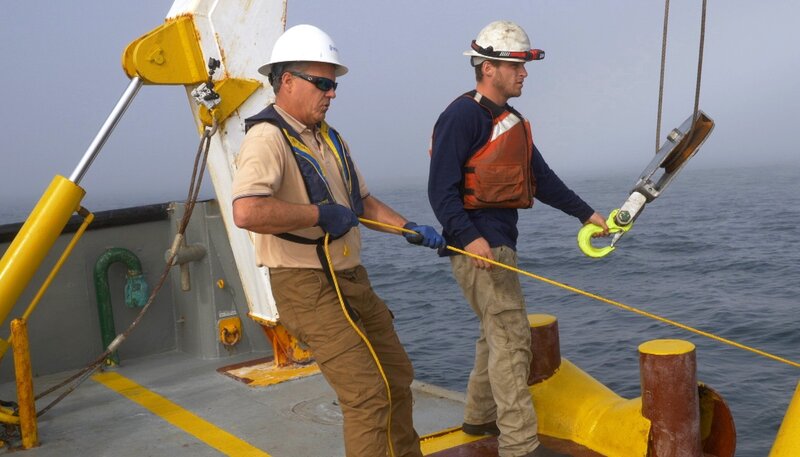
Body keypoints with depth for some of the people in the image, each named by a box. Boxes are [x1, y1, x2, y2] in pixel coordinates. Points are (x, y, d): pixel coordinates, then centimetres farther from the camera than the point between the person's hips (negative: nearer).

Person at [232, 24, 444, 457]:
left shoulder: (328, 136, 14)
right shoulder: (268, 137, -17)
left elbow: (362, 200, 23)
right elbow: (247, 212, -34)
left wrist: (410, 228, 11)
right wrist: (320, 214, -24)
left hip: (352, 280, 10)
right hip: (307, 287, -9)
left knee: (397, 375, 19)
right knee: (368, 393, -10)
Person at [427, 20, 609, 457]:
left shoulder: (510, 120, 17)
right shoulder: (463, 116, -12)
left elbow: (541, 177, 18)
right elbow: (441, 189, -17)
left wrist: (585, 213, 15)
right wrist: (469, 237, -28)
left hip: (500, 242, 10)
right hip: (477, 243, -10)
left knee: (498, 332, 18)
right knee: (511, 336, -10)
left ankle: (479, 416, 34)